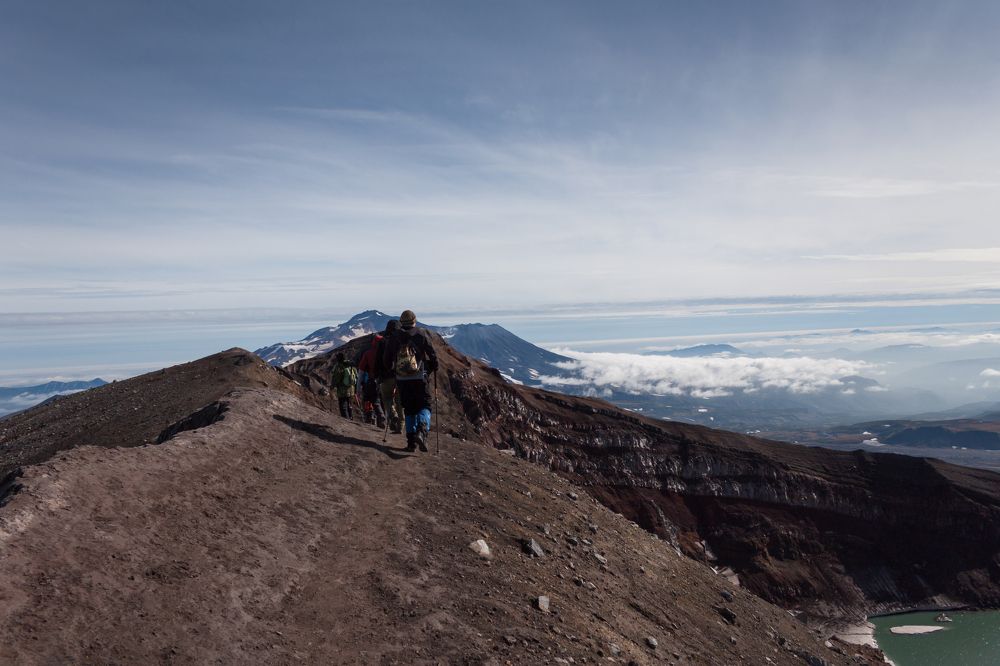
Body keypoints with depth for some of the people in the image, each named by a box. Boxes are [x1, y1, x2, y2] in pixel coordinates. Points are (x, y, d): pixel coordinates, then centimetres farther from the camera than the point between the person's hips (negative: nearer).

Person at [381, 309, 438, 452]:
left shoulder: (393, 337, 7)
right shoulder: (422, 335, 0)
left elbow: (386, 360, 11)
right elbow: (433, 356, -3)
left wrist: (394, 370, 28)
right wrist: (432, 368, 15)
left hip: (402, 380, 3)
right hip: (419, 378, -3)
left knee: (409, 409, 12)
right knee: (424, 406, 4)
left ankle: (411, 441, 10)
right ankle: (422, 431, -22)